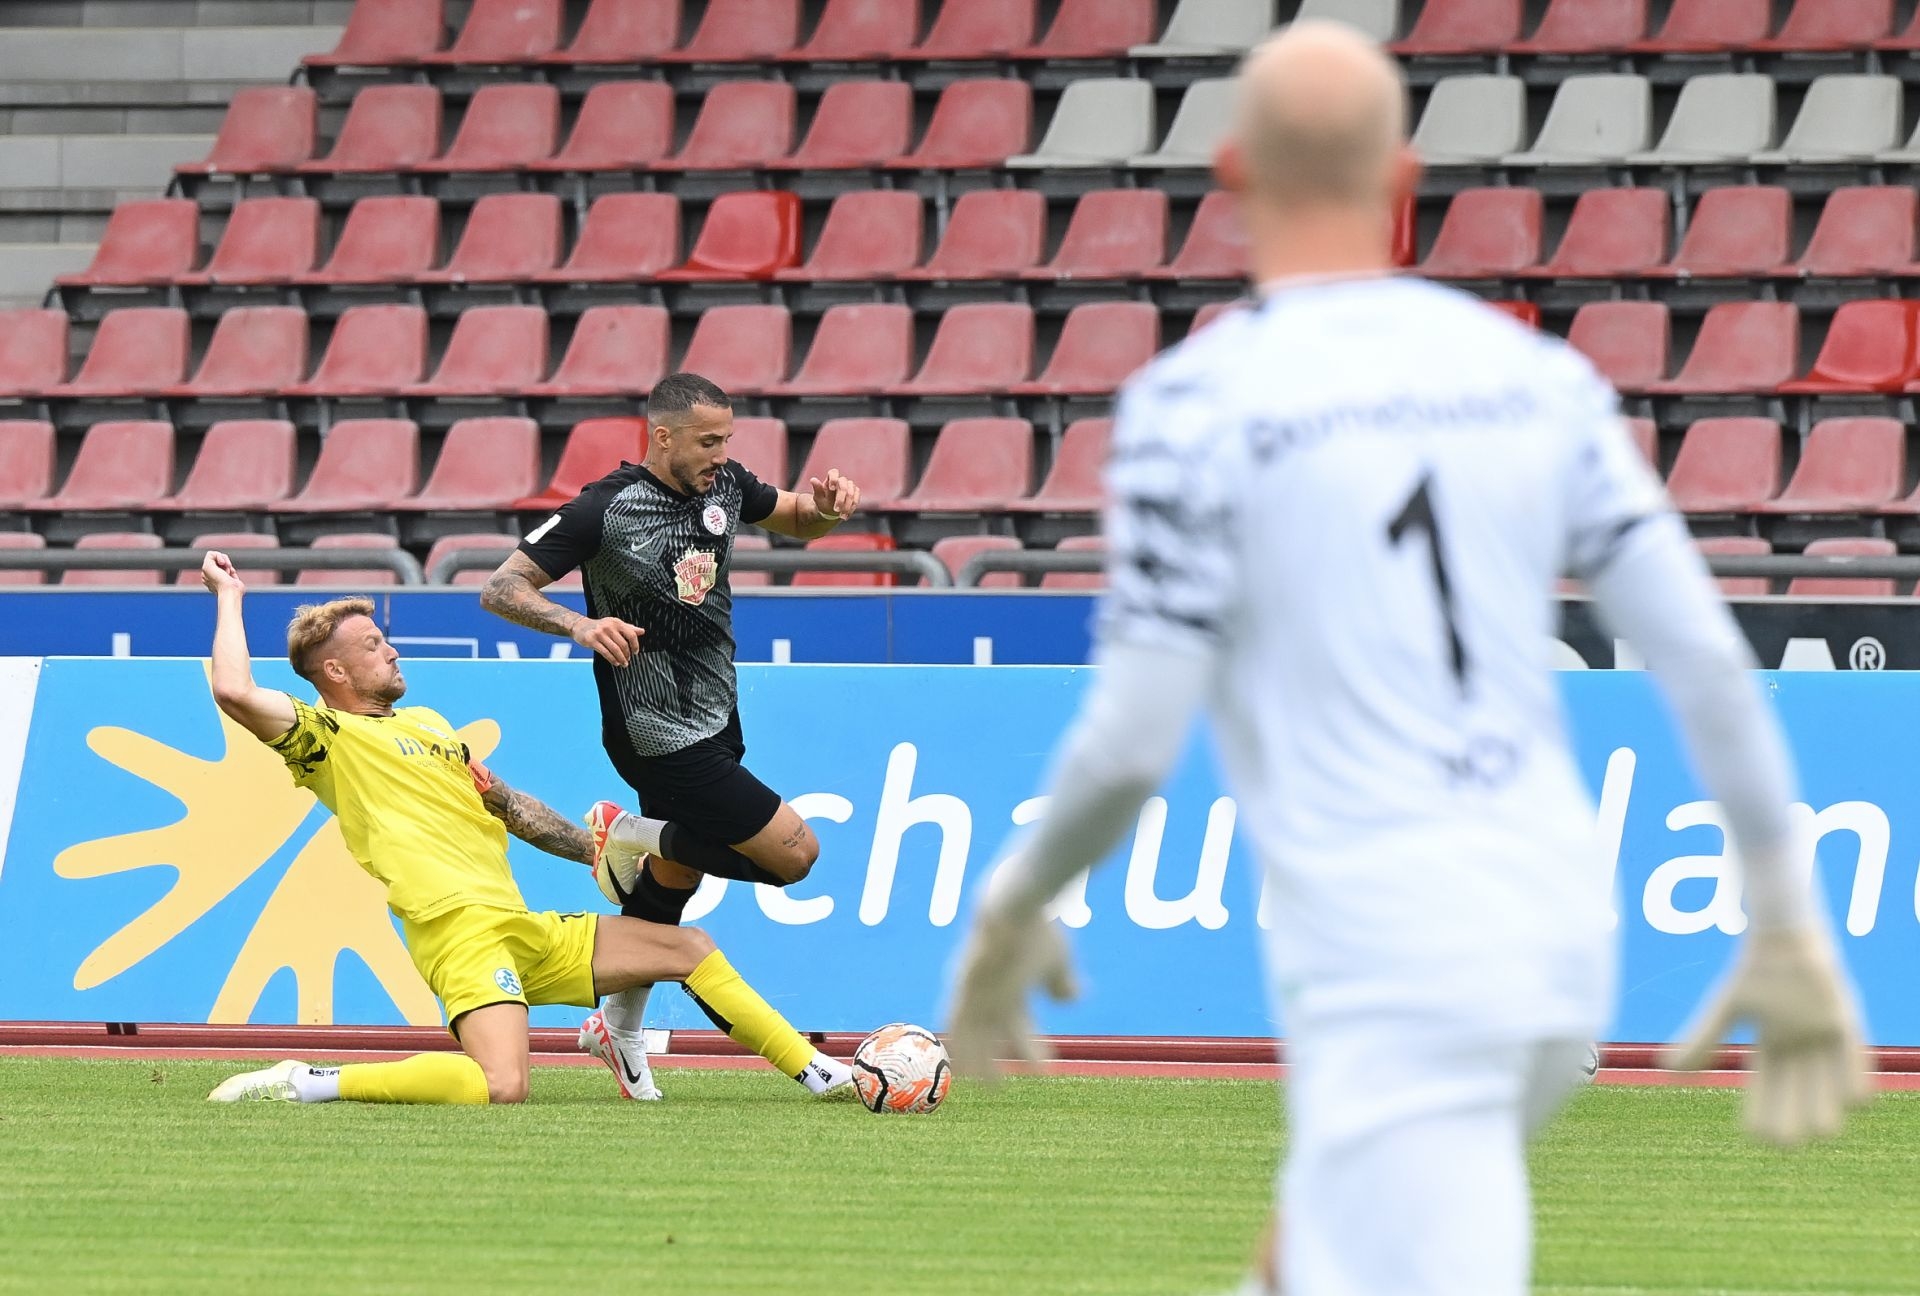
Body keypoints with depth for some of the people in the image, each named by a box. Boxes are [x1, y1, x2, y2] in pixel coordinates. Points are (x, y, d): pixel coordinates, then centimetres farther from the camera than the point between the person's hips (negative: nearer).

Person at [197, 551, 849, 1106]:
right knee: (501, 1088, -32)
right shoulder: (326, 737, -3)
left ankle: (818, 1074, 21)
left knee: (692, 949, 12)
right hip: (459, 930, -9)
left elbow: (511, 808, 33)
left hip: (527, 930, 9)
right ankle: (307, 1083, -22)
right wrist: (229, 598, -6)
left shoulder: (425, 723, 25)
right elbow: (234, 692, -20)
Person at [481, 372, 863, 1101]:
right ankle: (635, 838, 5)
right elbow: (500, 590, -18)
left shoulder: (723, 486, 1)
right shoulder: (604, 511, -20)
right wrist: (579, 625, -36)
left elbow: (797, 521, 20)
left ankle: (620, 1030, 35)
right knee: (794, 855, -9)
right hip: (662, 742, -8)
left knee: (670, 884, 19)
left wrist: (825, 504, -5)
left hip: (714, 726, 8)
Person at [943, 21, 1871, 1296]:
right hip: (1565, 937, 7)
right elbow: (1708, 659, 4)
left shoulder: (1195, 401, -7)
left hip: (1388, 973, -7)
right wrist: (1789, 923, 11)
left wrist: (1015, 904, 10)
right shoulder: (1537, 377, 8)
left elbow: (1132, 745, -8)